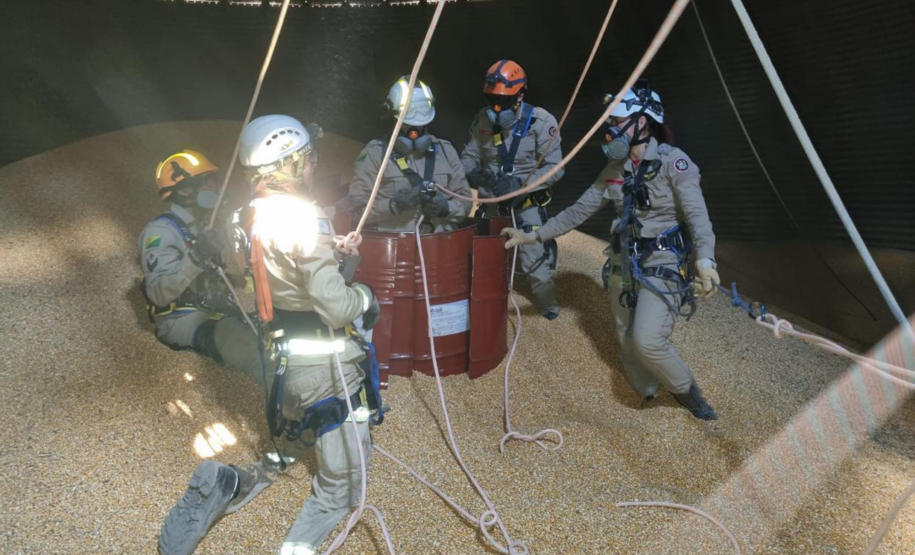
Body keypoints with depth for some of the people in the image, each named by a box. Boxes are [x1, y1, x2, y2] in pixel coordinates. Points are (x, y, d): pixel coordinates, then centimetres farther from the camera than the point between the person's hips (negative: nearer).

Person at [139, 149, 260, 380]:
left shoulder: (216, 224, 15)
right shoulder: (161, 231, -9)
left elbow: (239, 278, 18)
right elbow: (159, 293, -22)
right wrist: (195, 258, -34)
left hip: (222, 312, 8)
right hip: (184, 319, -8)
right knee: (260, 355, -32)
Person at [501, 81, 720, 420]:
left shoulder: (673, 162, -11)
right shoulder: (615, 169, 6)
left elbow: (697, 215, -21)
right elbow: (580, 210, 10)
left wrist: (705, 260, -39)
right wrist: (534, 236, 6)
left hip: (662, 265, -6)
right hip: (624, 264, 6)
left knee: (647, 340, -21)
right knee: (628, 344, 10)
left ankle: (686, 389, 8)